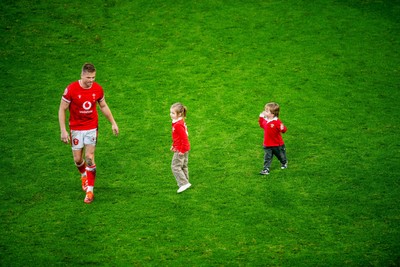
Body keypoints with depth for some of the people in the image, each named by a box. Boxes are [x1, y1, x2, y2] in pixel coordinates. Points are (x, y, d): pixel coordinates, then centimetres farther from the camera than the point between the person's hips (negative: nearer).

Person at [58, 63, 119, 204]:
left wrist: (113, 123, 11)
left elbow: (103, 106, 11)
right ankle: (84, 176, 41)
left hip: (92, 128, 1)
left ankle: (90, 190, 0)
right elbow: (62, 109, -9)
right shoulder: (71, 89, -16)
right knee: (77, 159, 6)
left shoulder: (98, 89, -7)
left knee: (89, 158, -8)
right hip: (76, 128, 0)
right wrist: (63, 130, -14)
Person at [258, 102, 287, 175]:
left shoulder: (277, 122, -25)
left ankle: (284, 163, 48)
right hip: (267, 144, 4)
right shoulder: (265, 120, -3)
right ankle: (266, 169, 7)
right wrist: (261, 117, 13)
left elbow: (284, 130, -24)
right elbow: (262, 125, 20)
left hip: (277, 144, -4)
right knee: (267, 157, 1)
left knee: (280, 155, 20)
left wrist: (282, 128, -48)